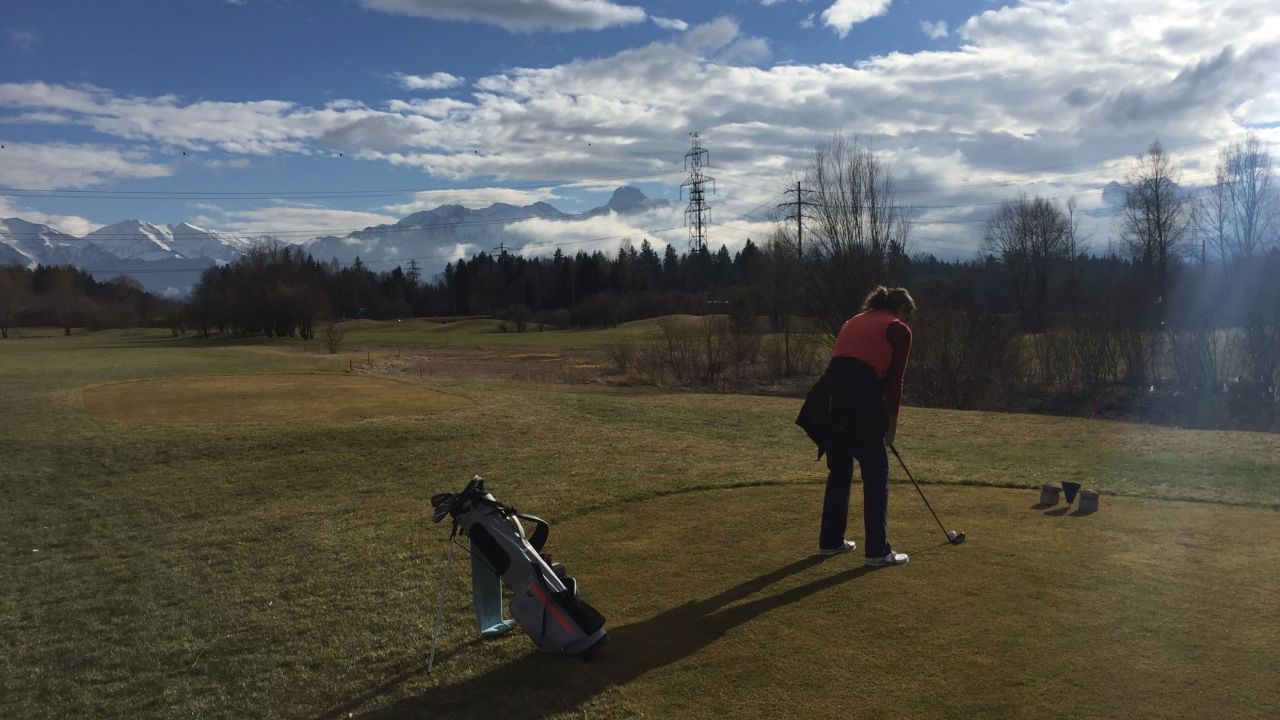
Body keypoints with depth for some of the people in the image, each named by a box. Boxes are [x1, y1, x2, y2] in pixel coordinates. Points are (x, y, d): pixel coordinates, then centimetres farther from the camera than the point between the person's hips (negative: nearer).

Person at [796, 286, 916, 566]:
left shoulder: (854, 321, 26)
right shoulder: (899, 329, 8)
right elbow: (894, 381, 4)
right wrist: (891, 422, 16)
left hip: (828, 395, 7)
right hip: (860, 396, -6)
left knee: (839, 469, 20)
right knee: (876, 473, 6)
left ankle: (830, 541, 28)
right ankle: (877, 550, 10)